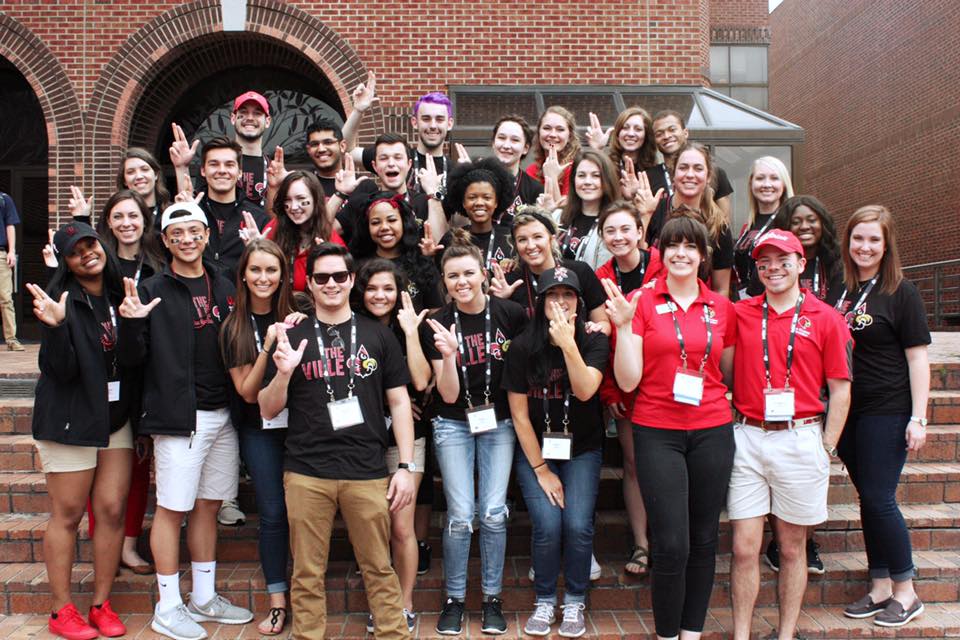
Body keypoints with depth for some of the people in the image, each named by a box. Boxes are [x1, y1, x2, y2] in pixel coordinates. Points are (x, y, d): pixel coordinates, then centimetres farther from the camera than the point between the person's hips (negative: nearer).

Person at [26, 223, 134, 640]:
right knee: (67, 515, 4)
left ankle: (101, 605, 18)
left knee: (112, 510, 5)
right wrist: (56, 326, -29)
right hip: (71, 420, -5)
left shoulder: (117, 293, 6)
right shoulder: (60, 299, -10)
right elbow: (63, 369, -17)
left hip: (116, 418, 5)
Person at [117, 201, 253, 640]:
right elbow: (132, 359, -5)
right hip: (178, 418, -5)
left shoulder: (224, 287, 10)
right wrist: (132, 322, -22)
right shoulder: (152, 291, -4)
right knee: (172, 508, 1)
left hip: (222, 415, 5)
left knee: (208, 505, 13)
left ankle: (204, 598, 27)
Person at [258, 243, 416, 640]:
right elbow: (268, 410, 8)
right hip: (306, 473, 1)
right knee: (307, 573, 9)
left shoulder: (378, 335, 7)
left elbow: (399, 402, 7)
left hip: (368, 473, 0)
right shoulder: (292, 338, 8)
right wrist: (283, 373, -11)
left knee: (379, 569, 6)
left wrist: (406, 466, 0)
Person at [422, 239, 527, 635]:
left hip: (499, 421, 0)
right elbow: (448, 395, -13)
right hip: (454, 424, 0)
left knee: (494, 513, 1)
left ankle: (492, 598, 20)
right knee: (460, 516, -2)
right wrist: (449, 355, -28)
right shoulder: (438, 324, -10)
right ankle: (454, 599, 18)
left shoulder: (510, 314, -11)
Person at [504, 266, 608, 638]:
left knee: (578, 526, -15)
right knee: (547, 525, -16)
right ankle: (544, 601, 10)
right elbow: (519, 414, -7)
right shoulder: (522, 347, -10)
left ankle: (574, 602, 11)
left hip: (582, 450, 1)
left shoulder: (594, 342, -7)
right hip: (535, 450, 0)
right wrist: (541, 470, -7)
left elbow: (585, 391, -24)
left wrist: (568, 344, -34)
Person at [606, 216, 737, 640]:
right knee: (671, 544, -4)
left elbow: (730, 374, 16)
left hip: (712, 432, 3)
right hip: (657, 433, -3)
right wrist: (623, 326, -17)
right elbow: (627, 381, -8)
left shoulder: (722, 309, 6)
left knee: (704, 539, 10)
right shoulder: (642, 303, -2)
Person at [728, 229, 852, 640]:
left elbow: (840, 389, 3)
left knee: (792, 546, 11)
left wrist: (827, 448, 0)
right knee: (744, 547, 3)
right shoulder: (740, 313, 6)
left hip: (800, 440, -1)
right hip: (747, 438, 1)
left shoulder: (825, 319, 2)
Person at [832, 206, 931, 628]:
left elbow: (917, 357, -7)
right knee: (868, 498, 11)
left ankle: (906, 592, 13)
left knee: (878, 498, -4)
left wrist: (918, 418, -12)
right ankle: (880, 587, 23)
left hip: (887, 412, -5)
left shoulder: (900, 292, -5)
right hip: (847, 410, 5)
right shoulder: (839, 291, 9)